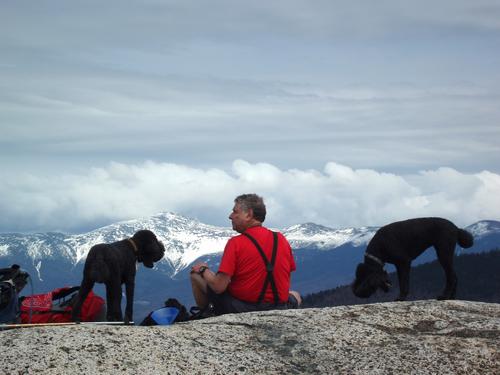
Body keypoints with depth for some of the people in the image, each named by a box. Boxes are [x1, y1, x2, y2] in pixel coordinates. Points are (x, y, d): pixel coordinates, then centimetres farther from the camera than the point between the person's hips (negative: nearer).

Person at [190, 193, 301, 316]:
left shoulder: (235, 243, -12)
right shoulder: (281, 239, 2)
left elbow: (219, 287, -16)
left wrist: (203, 270, 4)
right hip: (278, 311, 5)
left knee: (196, 274, 9)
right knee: (295, 295, 40)